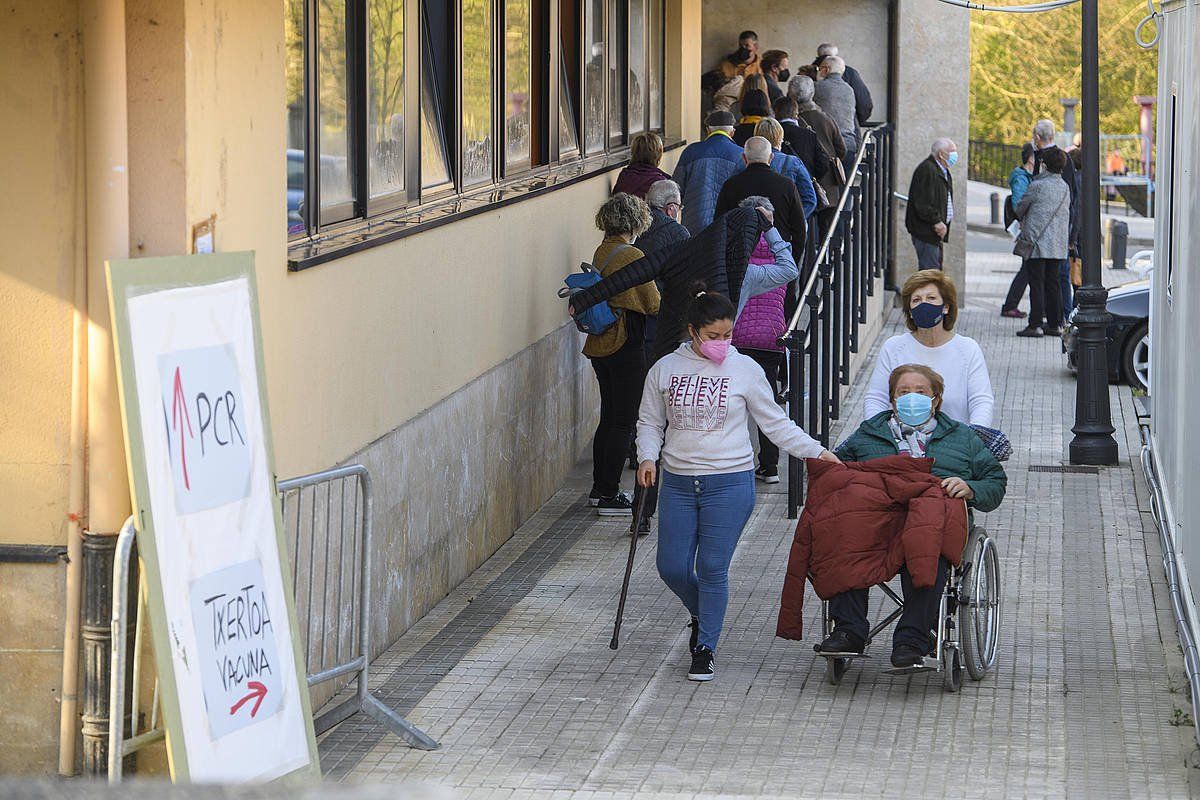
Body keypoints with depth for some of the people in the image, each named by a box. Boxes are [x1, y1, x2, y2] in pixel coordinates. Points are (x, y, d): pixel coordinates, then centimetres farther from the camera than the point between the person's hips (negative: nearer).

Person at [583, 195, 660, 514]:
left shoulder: (602, 253, 7)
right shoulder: (632, 256, -17)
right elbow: (653, 304, -12)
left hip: (600, 343, 8)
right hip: (626, 345, -8)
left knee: (609, 416, 18)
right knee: (623, 421, -1)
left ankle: (600, 488, 25)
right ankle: (609, 495, 2)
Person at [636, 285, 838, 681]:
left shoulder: (745, 369, -1)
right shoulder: (665, 369, 3)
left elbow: (775, 423, 6)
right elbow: (650, 422, 13)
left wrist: (816, 451, 0)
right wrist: (647, 457, -5)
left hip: (730, 483, -2)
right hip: (678, 484, 2)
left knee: (712, 568, -4)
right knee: (672, 568, 3)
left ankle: (705, 649, 12)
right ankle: (702, 616, 34)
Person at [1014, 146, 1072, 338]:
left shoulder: (1037, 185, -9)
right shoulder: (1065, 188, 11)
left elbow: (1020, 208, 4)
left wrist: (1023, 220, 25)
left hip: (1038, 243, -6)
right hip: (1059, 244, 6)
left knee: (1037, 284, -5)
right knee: (1053, 284, 11)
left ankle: (1035, 324, -8)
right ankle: (1055, 323, 12)